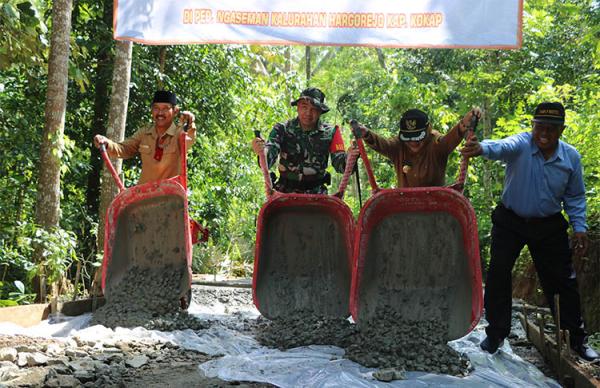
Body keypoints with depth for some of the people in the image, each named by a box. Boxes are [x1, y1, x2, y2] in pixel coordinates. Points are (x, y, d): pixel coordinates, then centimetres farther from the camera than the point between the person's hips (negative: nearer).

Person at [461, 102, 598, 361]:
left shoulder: (571, 157, -5)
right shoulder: (521, 145, -18)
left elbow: (575, 197, 6)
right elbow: (502, 147, -42)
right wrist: (482, 148, -65)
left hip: (549, 227, 2)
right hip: (510, 221, -2)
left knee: (562, 281, 6)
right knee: (498, 274, -5)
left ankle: (576, 339, 22)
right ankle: (496, 334, 11)